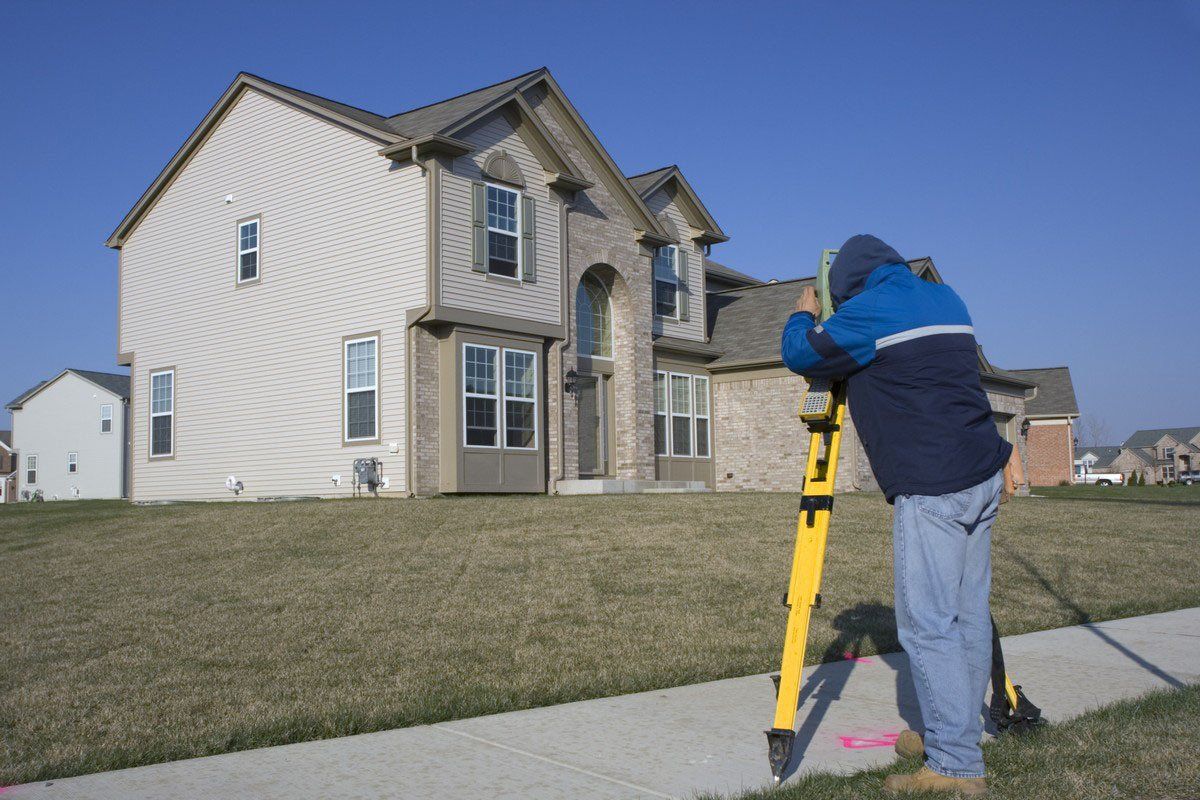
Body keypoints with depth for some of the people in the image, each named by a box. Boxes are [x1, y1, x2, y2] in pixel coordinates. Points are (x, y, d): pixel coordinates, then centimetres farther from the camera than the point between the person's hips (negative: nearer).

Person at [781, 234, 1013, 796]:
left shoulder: (868, 311, -7)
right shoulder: (948, 300, 17)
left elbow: (799, 355, 2)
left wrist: (803, 316, 20)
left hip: (931, 491, -9)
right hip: (984, 477, 9)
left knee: (926, 624, -5)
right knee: (967, 615, 13)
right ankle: (954, 734, 24)